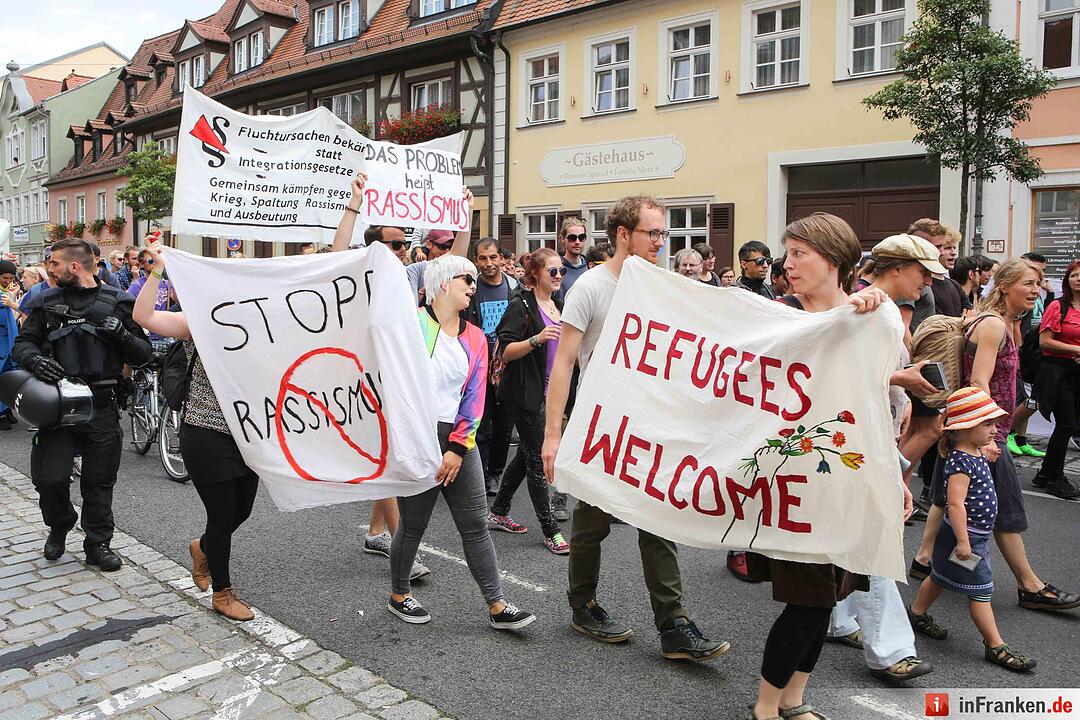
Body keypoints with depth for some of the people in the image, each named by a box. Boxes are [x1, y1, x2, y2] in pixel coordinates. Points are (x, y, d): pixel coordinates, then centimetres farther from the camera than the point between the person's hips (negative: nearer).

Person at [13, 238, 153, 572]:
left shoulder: (118, 302, 2)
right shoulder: (45, 302, 8)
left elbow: (143, 354, 2)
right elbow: (22, 343, 10)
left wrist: (121, 333, -18)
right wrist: (34, 359, -12)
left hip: (101, 406, -1)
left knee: (99, 481, 7)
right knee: (50, 478, -2)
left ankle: (98, 544, 22)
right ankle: (59, 526, 28)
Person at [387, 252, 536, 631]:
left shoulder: (475, 337, 10)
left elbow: (475, 398, 6)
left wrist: (458, 448, -3)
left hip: (458, 439, 5)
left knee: (476, 525, 4)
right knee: (413, 525, 6)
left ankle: (497, 607, 10)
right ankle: (398, 595, 29)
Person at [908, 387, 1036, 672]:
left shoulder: (976, 453, 6)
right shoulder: (960, 462, -26)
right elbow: (956, 503, -30)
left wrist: (987, 453, 18)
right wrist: (963, 542, -30)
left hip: (976, 536, 10)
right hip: (964, 536, -10)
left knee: (941, 577, 23)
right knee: (981, 590, -2)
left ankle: (917, 614, 39)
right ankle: (995, 646, 6)